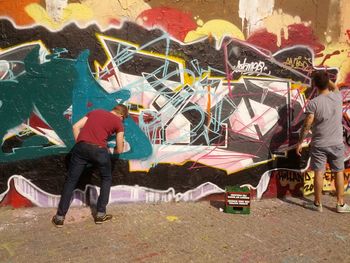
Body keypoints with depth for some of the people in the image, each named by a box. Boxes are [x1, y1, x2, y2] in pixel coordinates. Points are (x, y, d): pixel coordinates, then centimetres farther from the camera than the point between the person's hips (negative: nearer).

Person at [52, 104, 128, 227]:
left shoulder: (95, 112, 24)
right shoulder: (118, 122, 13)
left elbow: (76, 127, 16)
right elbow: (119, 150, 16)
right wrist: (109, 150, 36)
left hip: (81, 147, 3)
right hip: (99, 150, -3)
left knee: (71, 180, 15)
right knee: (106, 179, 21)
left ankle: (60, 217, 20)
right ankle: (100, 214, 21)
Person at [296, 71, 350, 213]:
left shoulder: (313, 103, -15)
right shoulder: (337, 97, -3)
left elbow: (307, 125, -15)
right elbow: (335, 87, 23)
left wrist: (300, 142, -6)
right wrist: (326, 77, 32)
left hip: (319, 144, -3)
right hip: (337, 143, 3)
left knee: (319, 173, 5)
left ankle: (317, 204, 17)